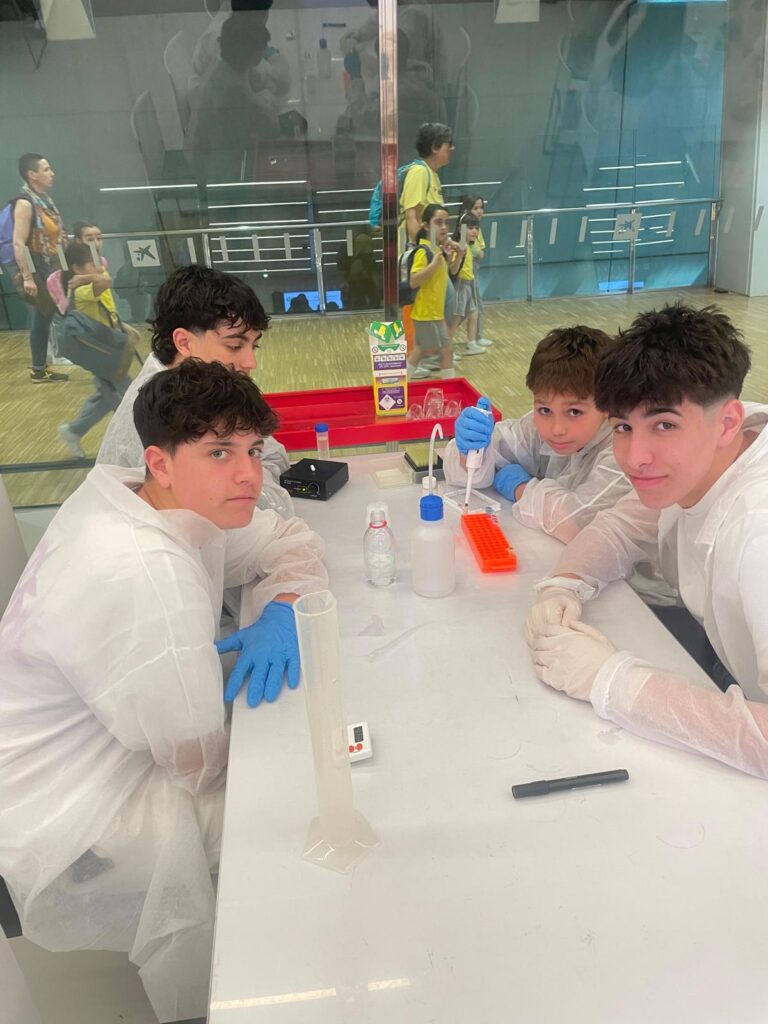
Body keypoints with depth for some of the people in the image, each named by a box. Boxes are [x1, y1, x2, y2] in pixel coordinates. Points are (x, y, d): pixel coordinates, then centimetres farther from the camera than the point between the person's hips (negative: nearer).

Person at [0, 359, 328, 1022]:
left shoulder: (179, 503, -7)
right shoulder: (144, 575, -34)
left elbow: (291, 540, 4)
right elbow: (201, 765, -26)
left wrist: (281, 609, -16)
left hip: (119, 747, 8)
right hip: (64, 822, -8)